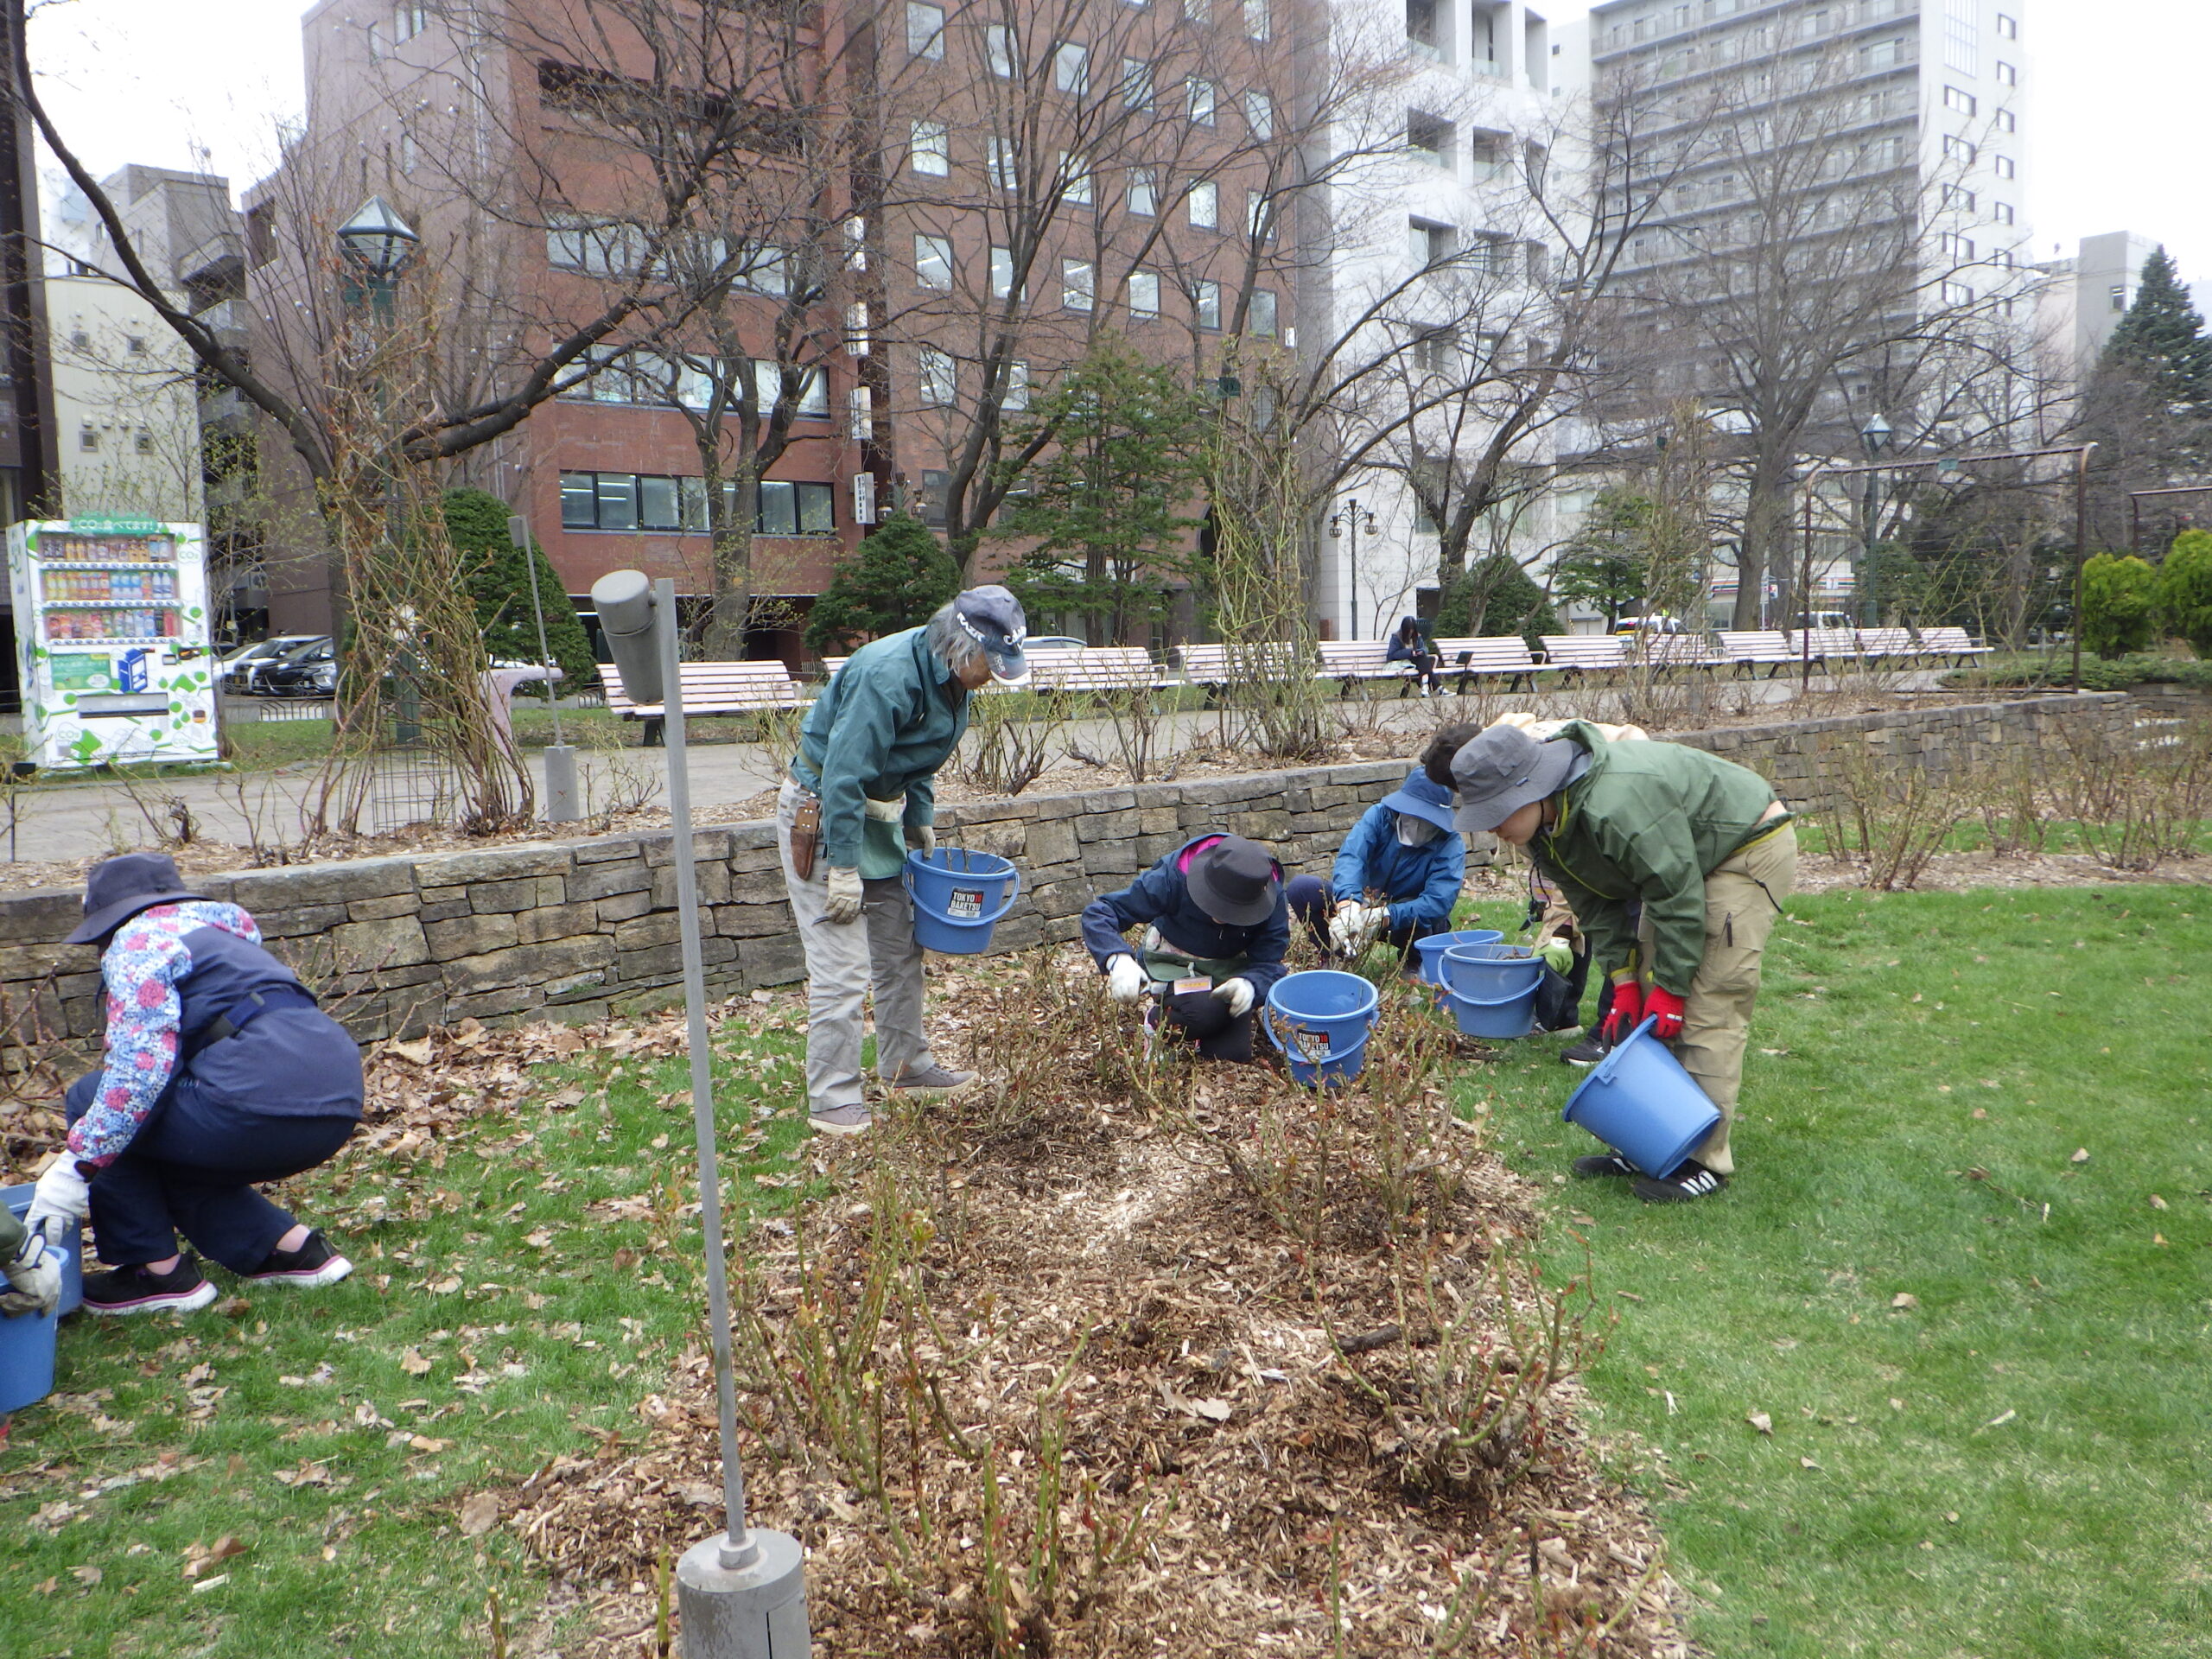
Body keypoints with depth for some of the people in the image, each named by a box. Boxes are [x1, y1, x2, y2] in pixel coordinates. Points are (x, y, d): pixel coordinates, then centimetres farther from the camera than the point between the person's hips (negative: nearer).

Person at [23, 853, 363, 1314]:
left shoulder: (137, 941, 5)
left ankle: (157, 1271, 11)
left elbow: (140, 1069, -10)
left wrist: (76, 1167, -7)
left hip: (266, 1105, -9)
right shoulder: (216, 933, 32)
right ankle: (292, 1248, 18)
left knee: (93, 1099, 10)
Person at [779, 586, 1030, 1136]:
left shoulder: (949, 678, 0)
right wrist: (844, 867, -26)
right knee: (842, 966, -9)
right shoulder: (888, 677, -29)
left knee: (900, 951, 15)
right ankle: (831, 1101, 0)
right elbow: (844, 774, -29)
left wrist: (921, 822, 9)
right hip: (821, 816, -9)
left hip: (878, 815, 9)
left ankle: (907, 1068, 29)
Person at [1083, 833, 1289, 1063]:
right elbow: (1098, 912, -28)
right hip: (1174, 965, -2)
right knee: (1202, 1014, -32)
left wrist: (1250, 984, -45)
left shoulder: (1273, 900, -23)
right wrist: (1118, 959, -47)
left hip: (1231, 971, 2)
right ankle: (1163, 1019, 3)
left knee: (1233, 1054, -14)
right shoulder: (1175, 878, -30)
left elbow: (1268, 964, -20)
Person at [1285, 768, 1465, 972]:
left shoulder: (1451, 846, -21)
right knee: (1302, 888, -21)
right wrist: (1348, 904, -54)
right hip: (1365, 903, 2)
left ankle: (1413, 963, -4)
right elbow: (1351, 856, -33)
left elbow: (1439, 901, -35)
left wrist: (1383, 917, -50)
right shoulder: (1380, 815, -16)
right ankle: (1340, 957, -1)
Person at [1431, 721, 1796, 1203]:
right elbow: (1597, 906, 1)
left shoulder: (1619, 805, -38)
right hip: (1675, 864, 9)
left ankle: (1705, 1161, -7)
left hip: (1751, 849, -9)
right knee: (1643, 1008, 6)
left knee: (1708, 1005, -14)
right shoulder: (1544, 821, -8)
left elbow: (1677, 896, -30)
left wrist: (1668, 988, -21)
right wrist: (1625, 984, -7)